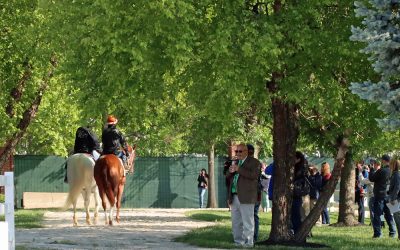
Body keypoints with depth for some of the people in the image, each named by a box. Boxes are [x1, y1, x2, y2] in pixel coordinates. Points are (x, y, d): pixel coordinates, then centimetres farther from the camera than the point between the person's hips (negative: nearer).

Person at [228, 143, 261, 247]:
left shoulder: (254, 162, -2)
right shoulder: (235, 162, 21)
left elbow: (254, 175, -18)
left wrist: (239, 169, -19)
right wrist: (231, 171, 1)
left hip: (246, 197, -8)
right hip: (234, 197, 8)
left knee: (247, 222, -7)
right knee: (236, 222, 10)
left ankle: (248, 243, -6)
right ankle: (238, 242, 17)